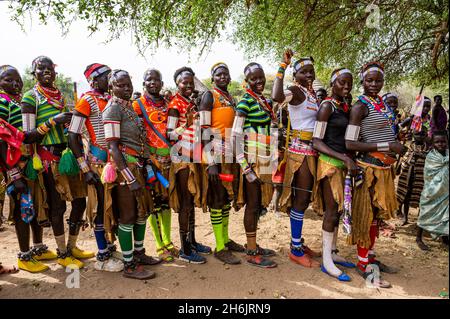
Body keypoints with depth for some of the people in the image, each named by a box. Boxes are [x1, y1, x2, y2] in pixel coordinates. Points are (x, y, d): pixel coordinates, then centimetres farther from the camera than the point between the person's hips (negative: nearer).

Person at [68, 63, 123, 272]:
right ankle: (102, 258, 11)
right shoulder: (87, 100, -9)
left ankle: (108, 246, 31)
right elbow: (73, 137, -13)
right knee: (100, 206, 0)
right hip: (98, 162, -7)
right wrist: (85, 169, -16)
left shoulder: (111, 99, 12)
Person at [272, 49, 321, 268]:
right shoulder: (296, 91, -10)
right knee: (301, 198, -5)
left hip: (311, 150, 9)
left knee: (304, 198, 14)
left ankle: (298, 242, 28)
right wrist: (282, 66, -30)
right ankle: (296, 251, 6)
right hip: (300, 150, -9)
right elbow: (277, 96, -34)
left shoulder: (313, 94, 16)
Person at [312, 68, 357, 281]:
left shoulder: (346, 107, 12)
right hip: (329, 162, -8)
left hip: (342, 162, 8)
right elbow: (316, 142, -16)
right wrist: (345, 158, -22)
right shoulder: (327, 106, -10)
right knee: (332, 210, -5)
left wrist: (349, 159, 6)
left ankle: (332, 252, 27)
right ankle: (326, 261, 6)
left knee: (337, 209, 13)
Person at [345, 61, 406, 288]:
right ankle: (363, 264, 13)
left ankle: (370, 257, 30)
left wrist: (396, 146, 2)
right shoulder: (361, 106, -12)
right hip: (369, 166, -8)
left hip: (385, 167, 8)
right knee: (366, 215, 0)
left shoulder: (382, 103, 11)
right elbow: (350, 143, -19)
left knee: (376, 214, 16)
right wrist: (387, 146, -19)